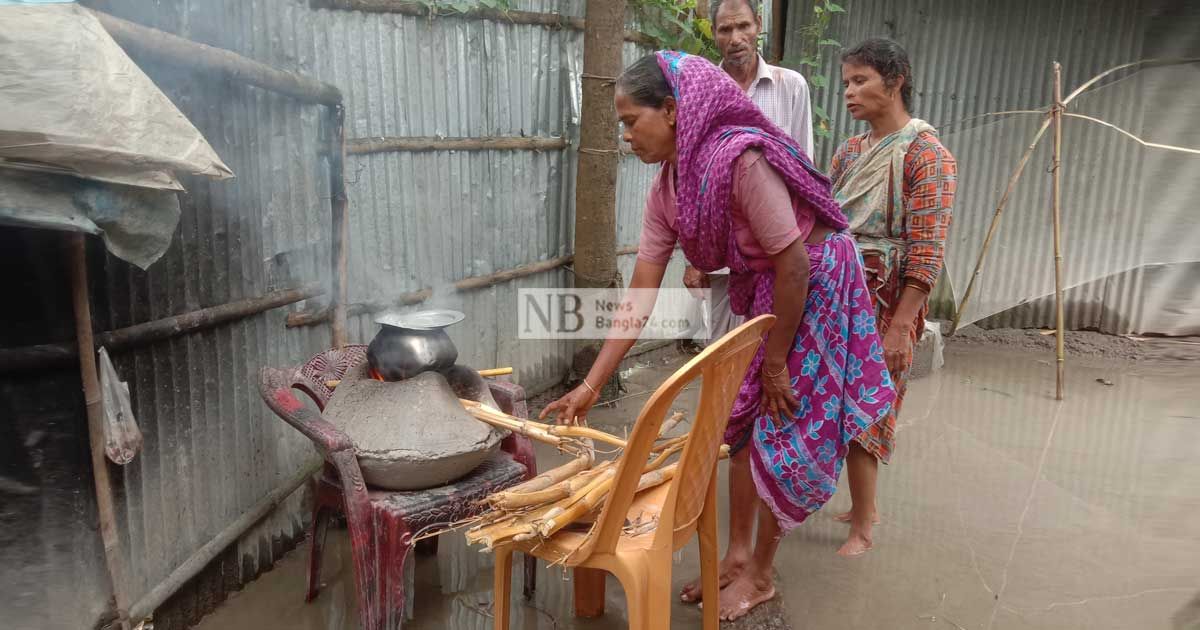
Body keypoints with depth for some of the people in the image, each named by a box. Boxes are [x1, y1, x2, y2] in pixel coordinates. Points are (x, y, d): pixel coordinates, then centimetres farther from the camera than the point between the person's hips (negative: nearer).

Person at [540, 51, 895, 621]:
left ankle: (760, 576, 21)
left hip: (817, 289, -7)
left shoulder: (741, 158, -31)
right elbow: (641, 294, -5)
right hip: (761, 293, 8)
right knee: (743, 420, 12)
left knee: (785, 434, 2)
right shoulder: (666, 188, -6)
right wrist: (591, 384, -7)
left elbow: (794, 264, -26)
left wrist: (775, 365, -17)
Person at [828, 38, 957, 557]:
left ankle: (861, 528, 16)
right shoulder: (849, 152, 12)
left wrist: (901, 327, -20)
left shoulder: (925, 154, -10)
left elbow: (926, 252, -15)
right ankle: (862, 506, 30)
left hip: (884, 301, -7)